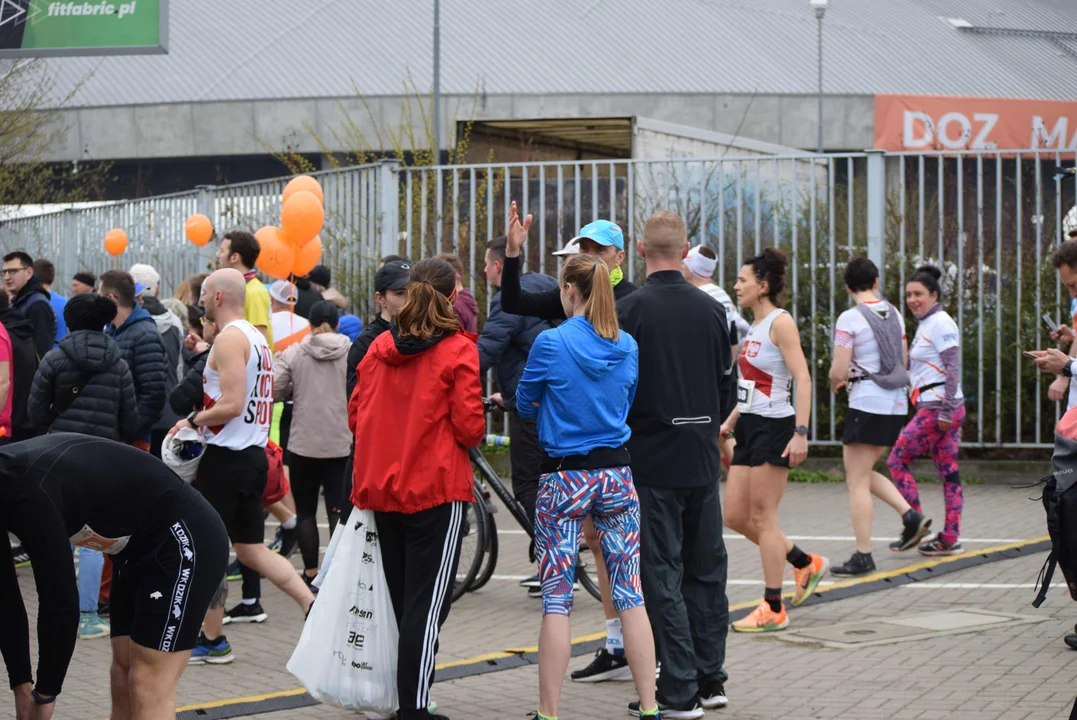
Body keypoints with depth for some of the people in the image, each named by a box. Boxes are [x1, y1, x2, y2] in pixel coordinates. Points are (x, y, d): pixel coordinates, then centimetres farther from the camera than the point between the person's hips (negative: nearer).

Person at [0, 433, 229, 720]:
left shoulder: (25, 486, -31)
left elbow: (61, 602, -28)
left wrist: (44, 694, -16)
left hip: (184, 541, -10)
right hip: (138, 547, 10)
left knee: (148, 686, -11)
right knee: (123, 678, 9)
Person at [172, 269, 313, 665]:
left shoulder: (229, 338, -15)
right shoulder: (256, 336, 15)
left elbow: (232, 405, -23)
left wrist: (193, 420, -10)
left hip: (227, 457, -9)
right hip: (253, 453, 9)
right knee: (251, 548, 13)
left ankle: (212, 640, 8)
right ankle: (313, 607, 2)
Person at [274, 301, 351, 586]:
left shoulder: (293, 354, -4)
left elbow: (273, 391, -8)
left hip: (304, 444, 0)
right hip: (342, 445, 0)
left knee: (305, 510, 12)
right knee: (338, 510, 2)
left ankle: (311, 571, 13)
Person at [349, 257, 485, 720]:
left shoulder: (380, 347, 5)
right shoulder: (458, 351, -10)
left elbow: (356, 414, 8)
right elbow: (469, 426, -13)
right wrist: (476, 430, 9)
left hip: (382, 489, 6)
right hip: (437, 489, -6)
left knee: (401, 598, 16)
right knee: (428, 602, -3)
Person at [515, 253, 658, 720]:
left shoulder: (551, 342, -11)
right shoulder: (628, 347, 3)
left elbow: (526, 406, 3)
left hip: (563, 478, -4)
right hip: (617, 474, 4)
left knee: (556, 599, 0)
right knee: (630, 594, 6)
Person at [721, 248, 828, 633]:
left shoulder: (780, 322, -12)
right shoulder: (754, 326, 15)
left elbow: (802, 379, -18)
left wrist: (801, 432, -25)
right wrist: (729, 423, 20)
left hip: (774, 427, -9)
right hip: (749, 427, 9)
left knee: (762, 517, -5)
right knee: (735, 516, 8)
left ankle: (773, 609, 3)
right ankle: (806, 564, 23)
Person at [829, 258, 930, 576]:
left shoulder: (849, 319, -12)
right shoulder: (894, 314, 9)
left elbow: (839, 372, -14)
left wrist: (836, 382, 9)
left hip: (867, 404, -7)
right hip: (896, 402, 7)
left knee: (857, 481, -1)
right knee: (864, 474, 21)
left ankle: (863, 557, -1)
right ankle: (910, 516, 8)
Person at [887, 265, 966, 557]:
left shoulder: (941, 324, -11)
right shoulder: (926, 325, 17)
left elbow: (953, 368, -18)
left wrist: (946, 411, -20)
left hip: (938, 408, -9)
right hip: (938, 409, 9)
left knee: (897, 460, -3)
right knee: (948, 472, 7)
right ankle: (950, 538, 8)